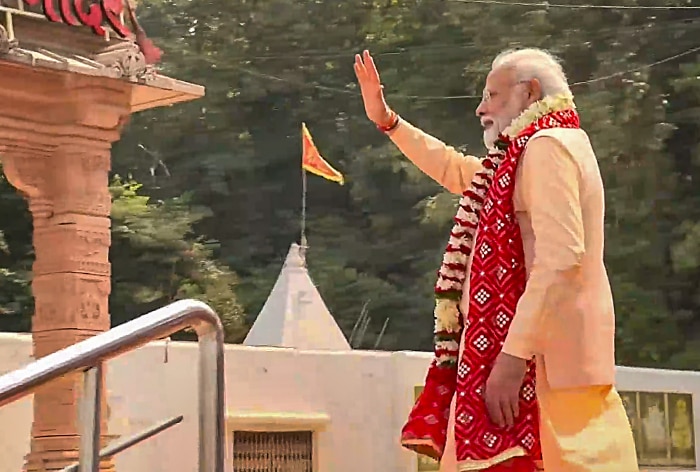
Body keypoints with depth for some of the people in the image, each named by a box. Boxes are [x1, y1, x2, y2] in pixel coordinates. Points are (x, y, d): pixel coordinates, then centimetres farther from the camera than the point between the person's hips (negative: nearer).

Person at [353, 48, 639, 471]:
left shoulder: (548, 145, -9)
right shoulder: (533, 152, 23)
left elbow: (561, 257, -21)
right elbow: (455, 170, 38)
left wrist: (513, 355, -26)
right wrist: (386, 119, 36)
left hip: (544, 357, -10)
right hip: (545, 353, 10)